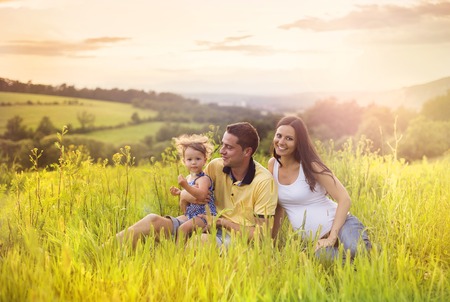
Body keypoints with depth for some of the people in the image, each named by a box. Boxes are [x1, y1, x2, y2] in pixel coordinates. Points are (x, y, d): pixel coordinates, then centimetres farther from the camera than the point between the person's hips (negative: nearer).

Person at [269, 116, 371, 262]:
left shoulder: (310, 166, -10)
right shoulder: (273, 165, 4)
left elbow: (344, 199, -14)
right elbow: (278, 206, 14)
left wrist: (332, 237, -21)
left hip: (339, 224, -3)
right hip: (313, 239, 4)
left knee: (357, 250, -36)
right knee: (322, 256, -33)